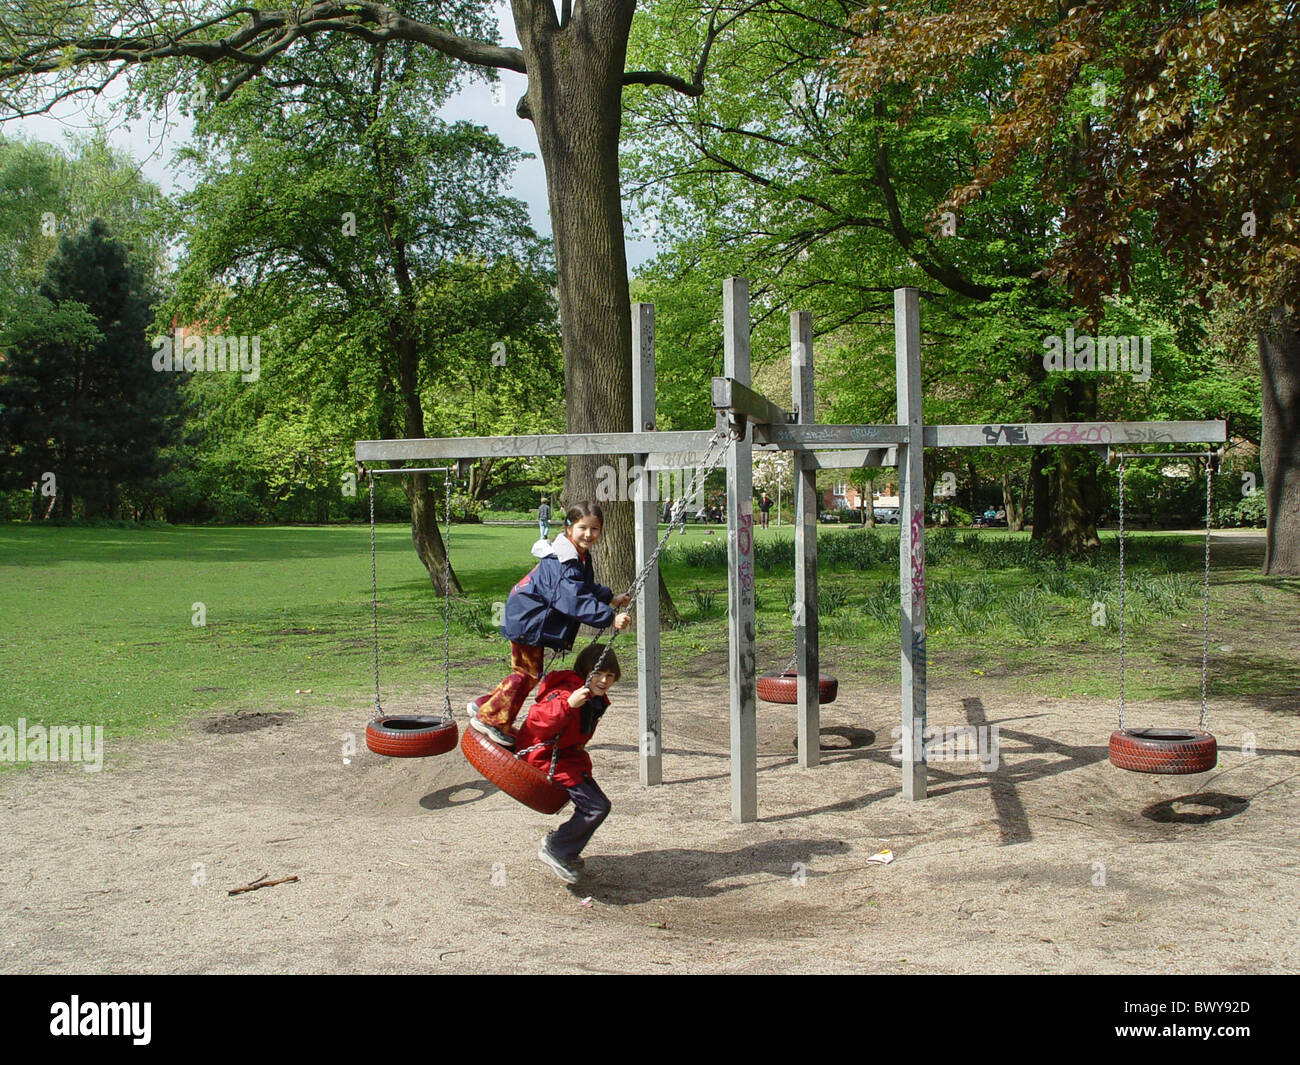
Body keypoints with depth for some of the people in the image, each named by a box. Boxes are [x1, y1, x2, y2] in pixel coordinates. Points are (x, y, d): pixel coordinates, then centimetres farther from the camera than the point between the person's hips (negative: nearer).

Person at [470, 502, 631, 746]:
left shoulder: (580, 557, 7)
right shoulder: (562, 563, -27)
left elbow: (586, 587, 25)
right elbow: (575, 601, -36)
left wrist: (611, 598, 22)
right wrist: (610, 617, -40)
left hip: (530, 619, 10)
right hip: (526, 621, -10)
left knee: (527, 672, 19)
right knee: (528, 673, -3)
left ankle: (483, 705, 30)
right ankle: (490, 719, 8)